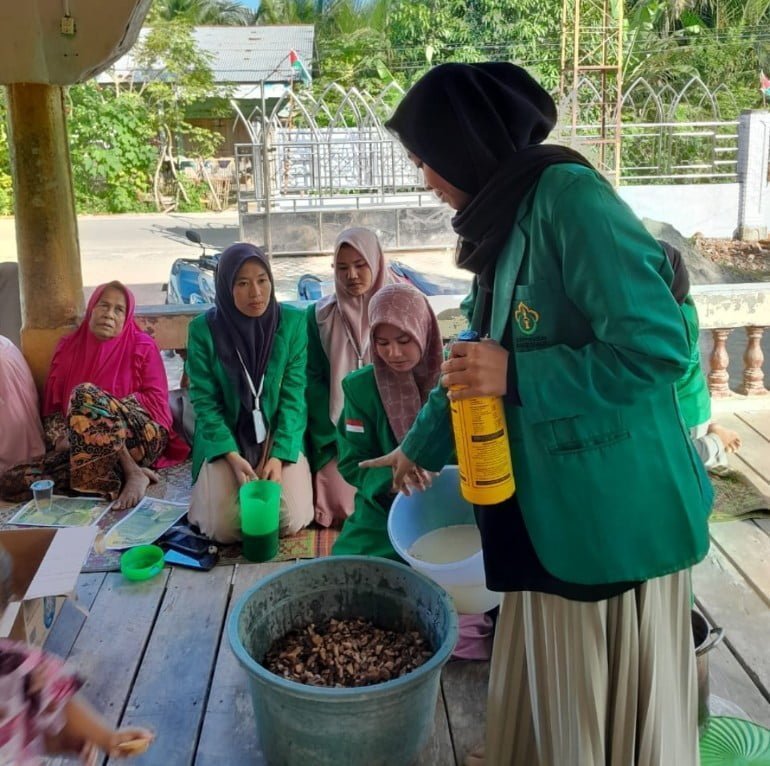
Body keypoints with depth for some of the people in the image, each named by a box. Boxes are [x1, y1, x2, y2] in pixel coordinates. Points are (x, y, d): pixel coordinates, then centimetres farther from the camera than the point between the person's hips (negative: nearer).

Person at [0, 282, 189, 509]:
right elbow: (52, 406, 16)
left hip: (140, 438, -4)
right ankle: (121, 477, -24)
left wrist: (106, 409, -13)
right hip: (80, 447, 4)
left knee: (84, 393, -32)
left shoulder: (142, 346, 7)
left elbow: (157, 400, -2)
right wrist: (60, 437, -5)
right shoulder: (68, 347, 17)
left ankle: (134, 473, -27)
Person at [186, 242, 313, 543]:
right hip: (226, 439, 0)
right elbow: (204, 401, -8)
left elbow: (293, 395, -8)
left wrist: (279, 454, -17)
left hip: (278, 436, 1)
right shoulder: (203, 329, -11)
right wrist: (233, 457, -19)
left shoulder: (293, 322, -9)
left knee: (291, 521, -16)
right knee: (223, 527, -16)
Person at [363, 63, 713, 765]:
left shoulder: (569, 196, -16)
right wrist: (420, 445, 30)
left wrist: (515, 376, -20)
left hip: (614, 506, -8)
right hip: (547, 501, 8)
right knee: (552, 684, 21)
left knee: (615, 691, 10)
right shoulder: (506, 220, 11)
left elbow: (657, 347, -24)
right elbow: (480, 356, 22)